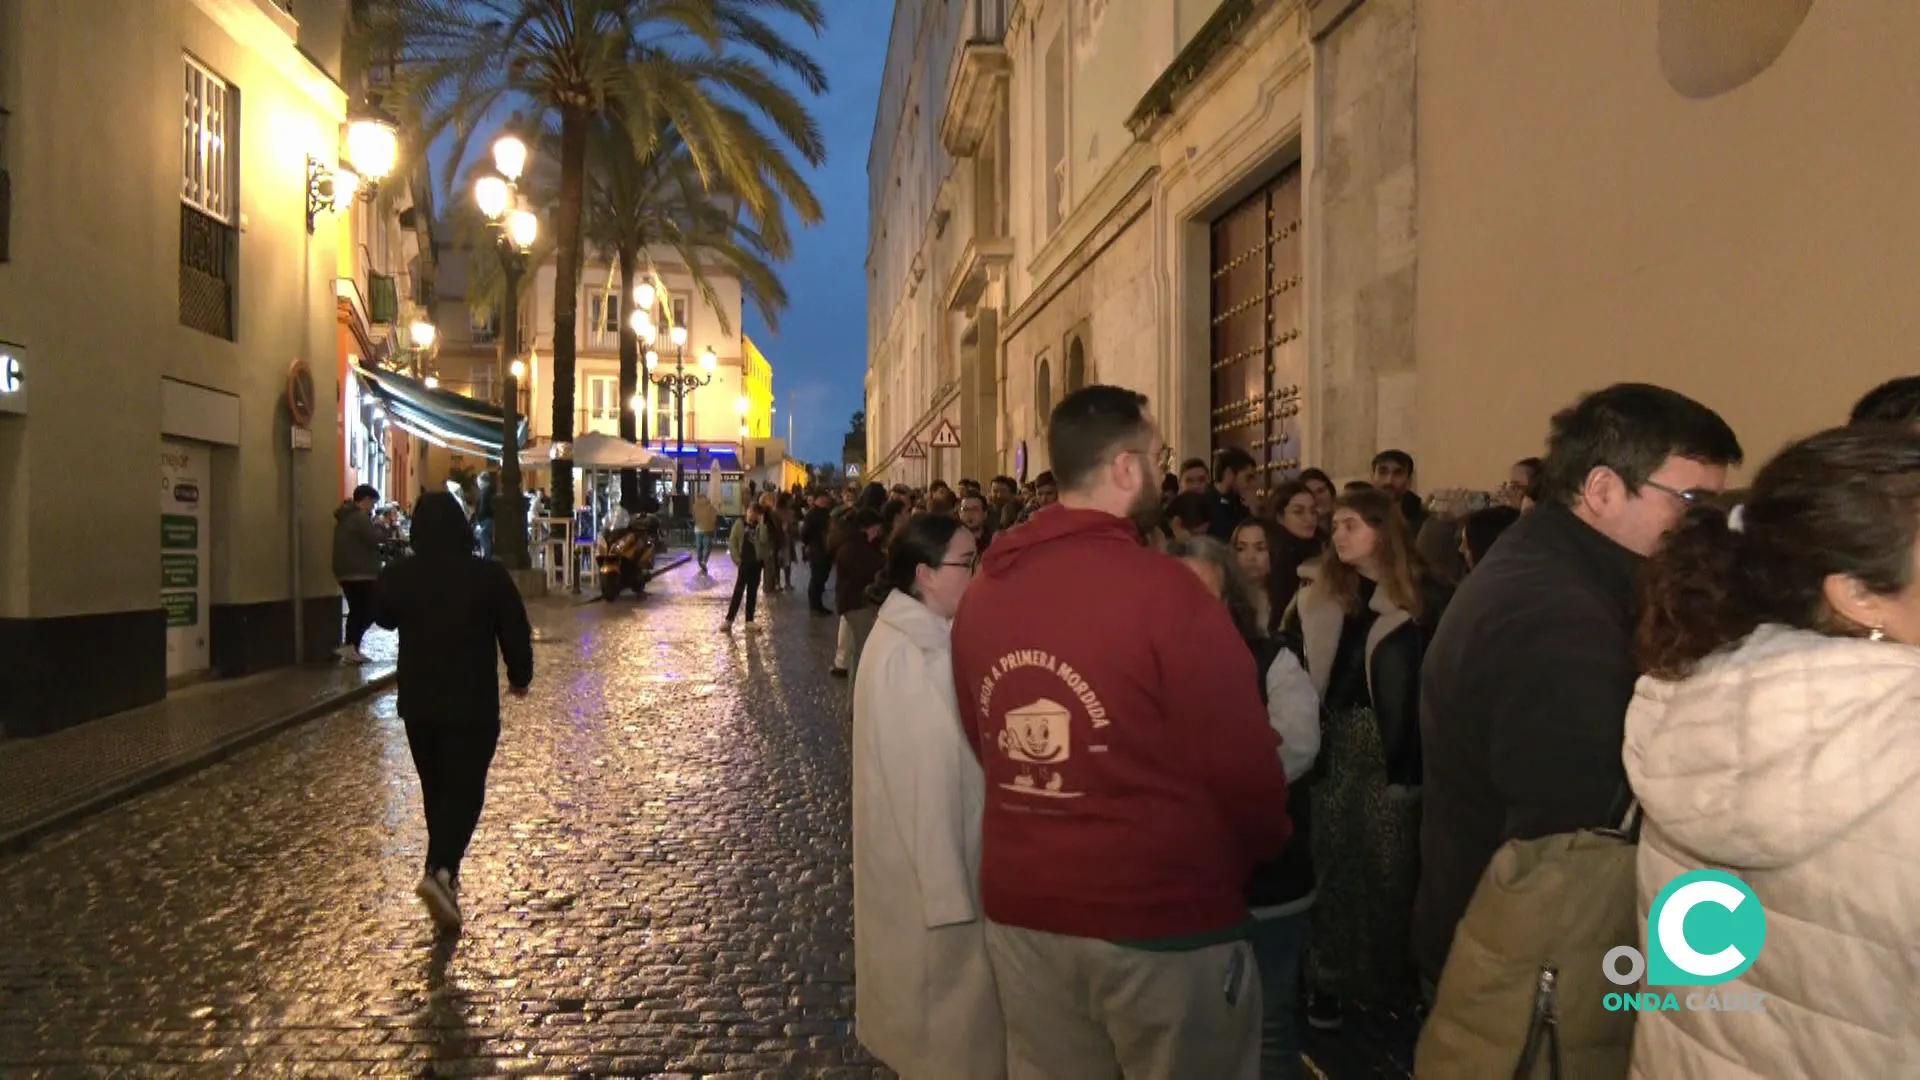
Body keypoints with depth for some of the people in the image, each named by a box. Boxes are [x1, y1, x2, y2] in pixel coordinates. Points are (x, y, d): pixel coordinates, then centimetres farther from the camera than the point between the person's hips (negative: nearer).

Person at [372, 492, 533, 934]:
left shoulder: (398, 576, -3)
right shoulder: (489, 575, -12)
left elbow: (383, 618, 17)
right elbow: (516, 632, -5)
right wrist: (520, 677, 10)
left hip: (418, 703, 4)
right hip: (473, 704, -4)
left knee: (436, 788, 17)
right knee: (465, 790, 1)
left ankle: (444, 871, 26)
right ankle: (440, 869, -19)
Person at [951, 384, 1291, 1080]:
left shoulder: (983, 589, 0)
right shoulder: (1163, 588, -20)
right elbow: (1240, 762, -17)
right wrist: (1261, 847, 4)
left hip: (1021, 906, 6)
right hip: (1163, 915, -6)